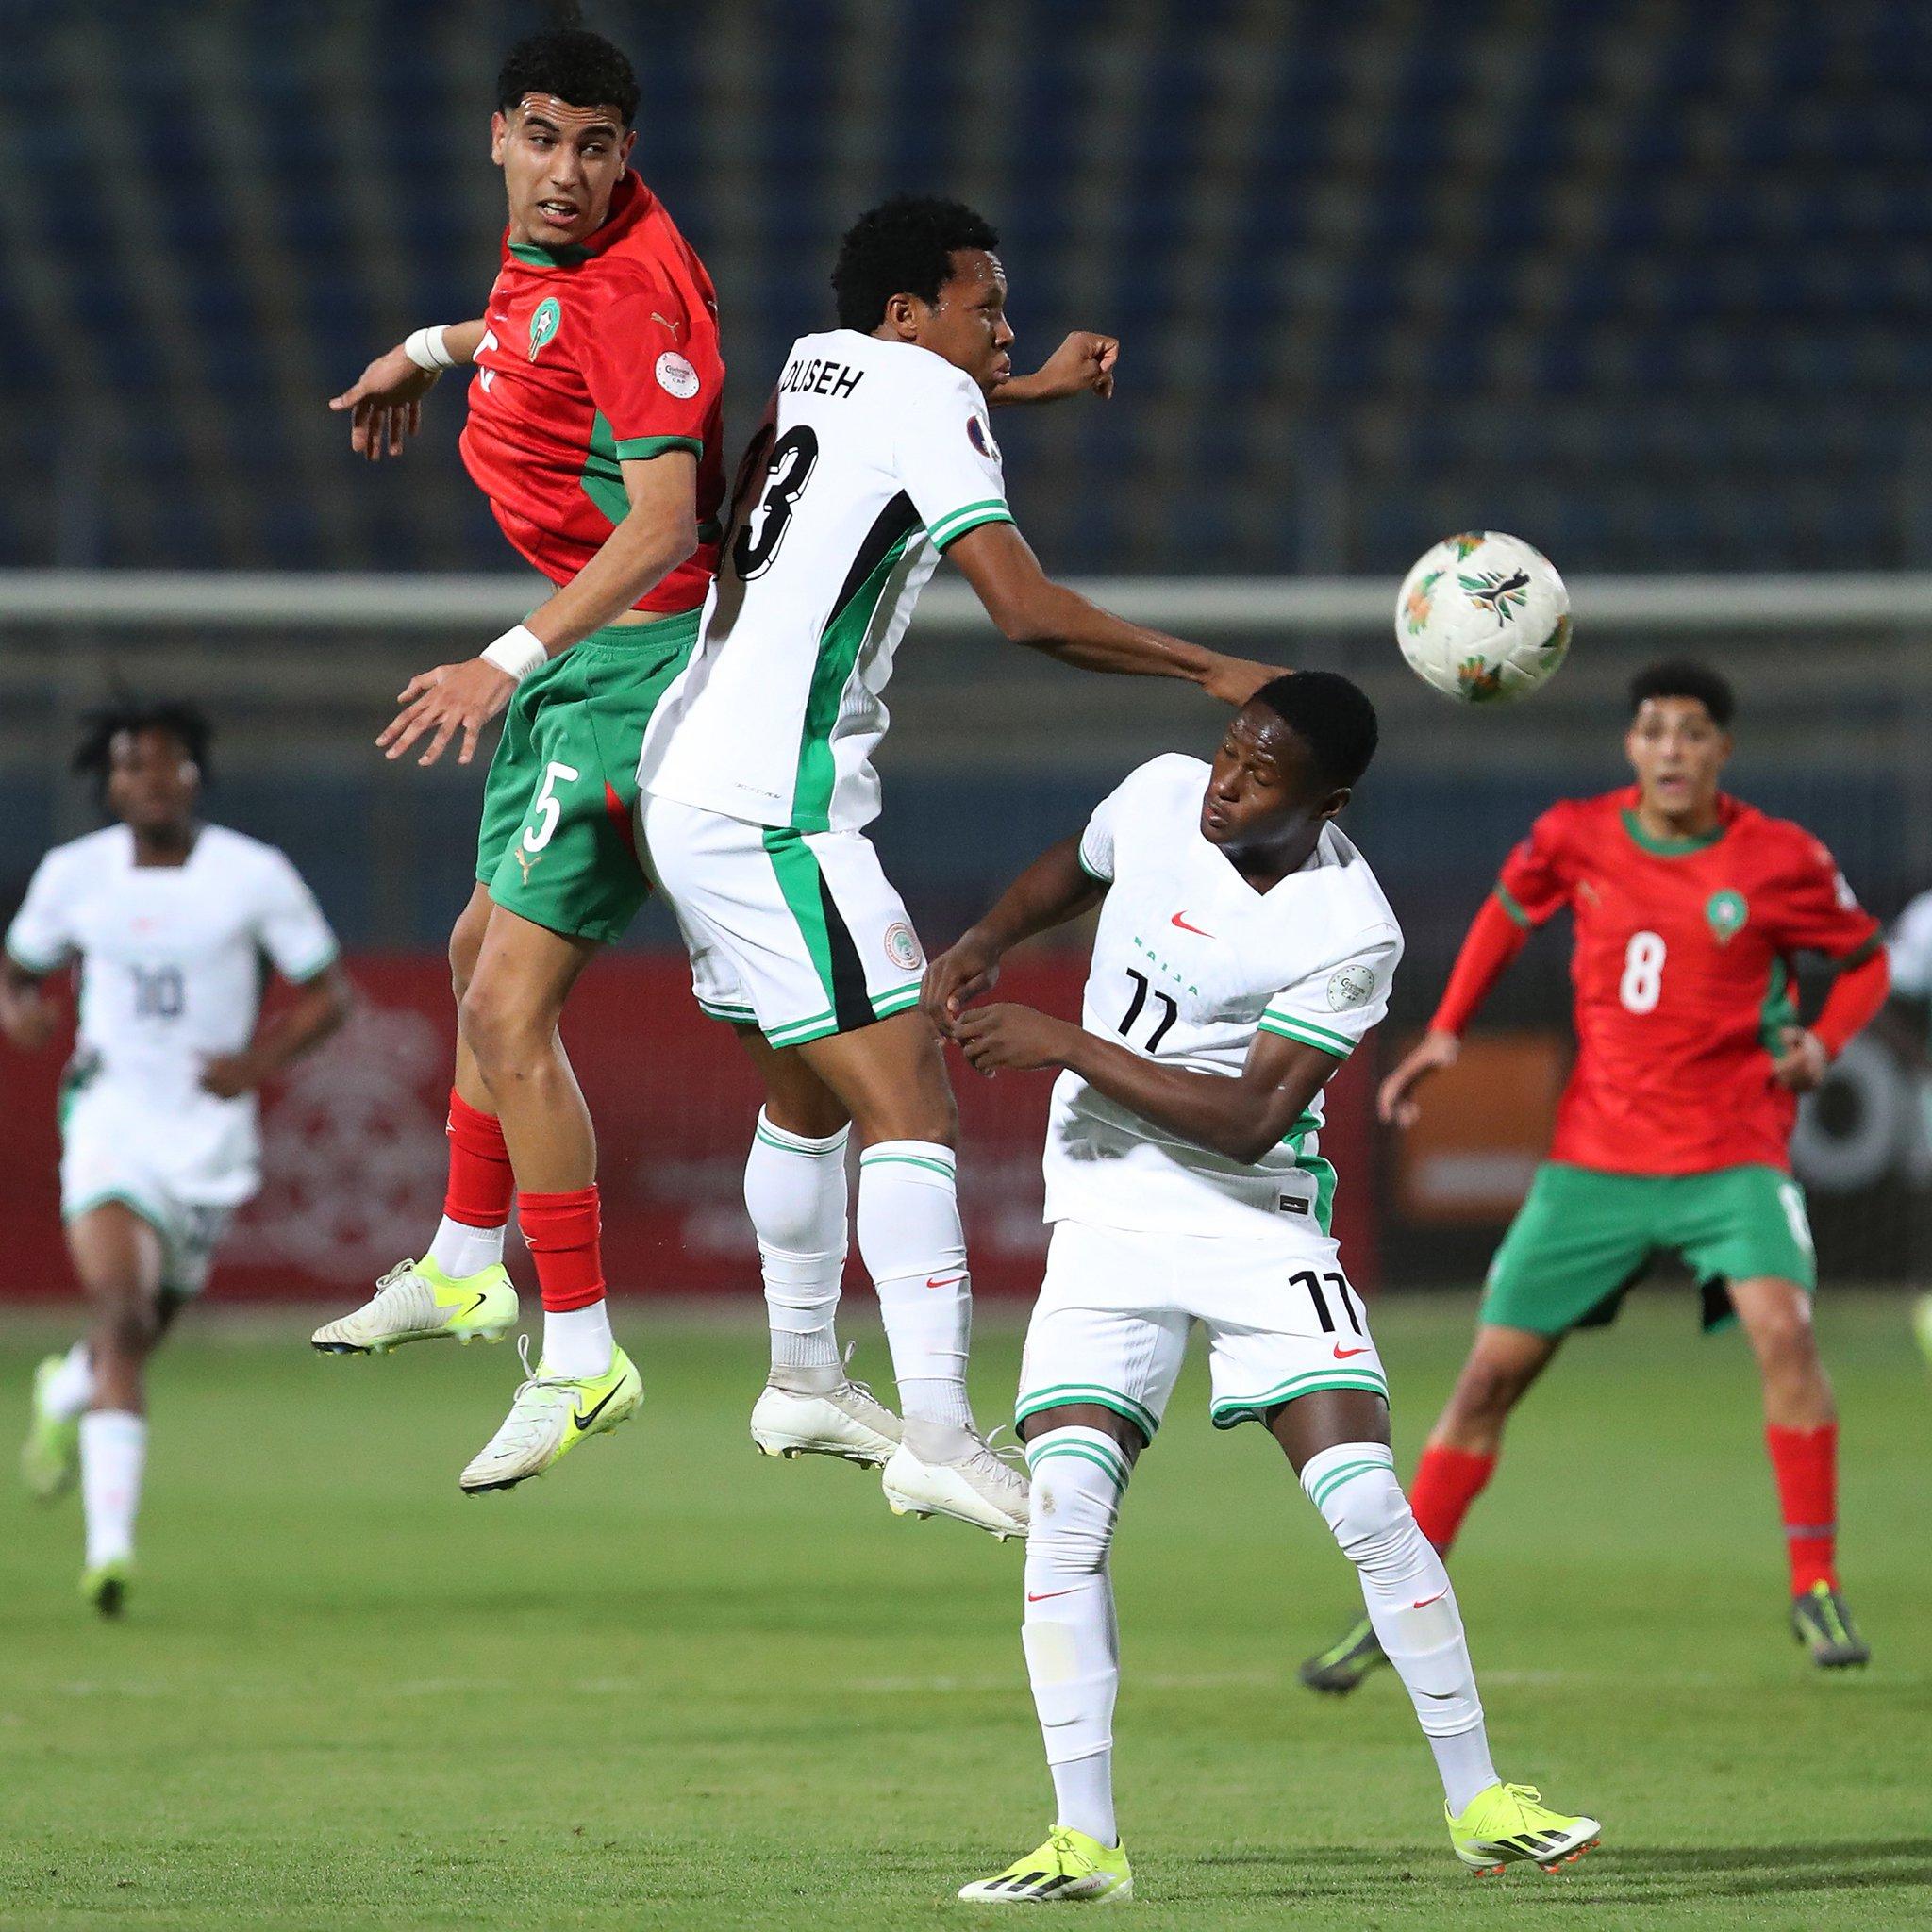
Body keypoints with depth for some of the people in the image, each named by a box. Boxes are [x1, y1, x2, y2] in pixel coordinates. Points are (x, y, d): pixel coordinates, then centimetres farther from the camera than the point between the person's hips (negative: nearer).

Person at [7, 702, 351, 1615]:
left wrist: (263, 1060, -15)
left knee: (141, 1329, 13)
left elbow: (329, 992, 2)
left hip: (211, 1127, 1)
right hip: (110, 1117, -1)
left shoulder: (255, 876, -5)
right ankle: (110, 1545, -25)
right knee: (123, 1314, -21)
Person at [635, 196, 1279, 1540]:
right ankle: (938, 1439, -22)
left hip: (692, 788, 10)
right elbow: (1027, 609, -17)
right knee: (908, 1095, -14)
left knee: (809, 1090, 24)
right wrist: (1214, 672, -11)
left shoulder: (811, 366, 14)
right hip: (772, 810, -10)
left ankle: (803, 1380, 37)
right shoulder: (927, 396, -9)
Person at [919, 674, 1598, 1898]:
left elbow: (1250, 1118, -22)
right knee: (1065, 1508, -13)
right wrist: (985, 946, 5)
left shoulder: (1350, 934, -18)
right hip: (1108, 1222, 3)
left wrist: (1062, 1045, -22)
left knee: (1367, 1500, -12)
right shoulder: (1160, 796, -3)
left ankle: (1479, 1805, 3)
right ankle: (1084, 1842, -8)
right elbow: (1074, 871, 22)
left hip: (1257, 1225, -3)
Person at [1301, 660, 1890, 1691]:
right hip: (1595, 1158, 3)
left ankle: (1816, 1589, -16)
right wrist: (1446, 1031, 11)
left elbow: (1866, 959, 7)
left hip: (1730, 1154, -3)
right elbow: (1510, 907, 20)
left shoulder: (1781, 860, -8)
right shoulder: (1576, 836, -1)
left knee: (1781, 1327, -27)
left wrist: (1821, 1042, -12)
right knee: (1491, 1373, 2)